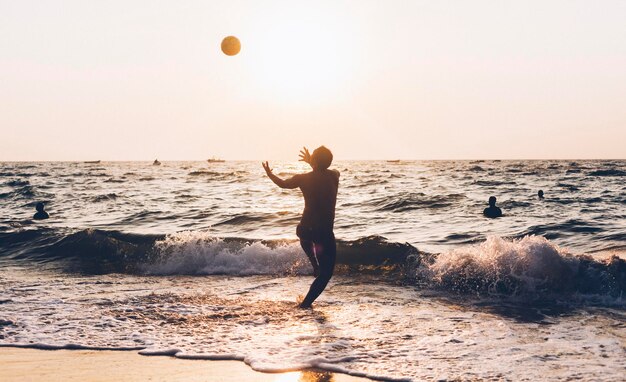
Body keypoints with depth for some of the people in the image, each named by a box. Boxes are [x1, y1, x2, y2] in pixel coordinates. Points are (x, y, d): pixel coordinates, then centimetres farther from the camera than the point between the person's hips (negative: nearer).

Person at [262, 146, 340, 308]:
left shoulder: (303, 178, -5)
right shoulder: (334, 176, -4)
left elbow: (283, 183, 15)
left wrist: (269, 173, 34)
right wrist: (311, 162, 35)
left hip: (305, 229, 2)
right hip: (325, 233, -2)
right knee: (326, 273, 9)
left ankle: (314, 264, 28)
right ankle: (306, 302, 1)